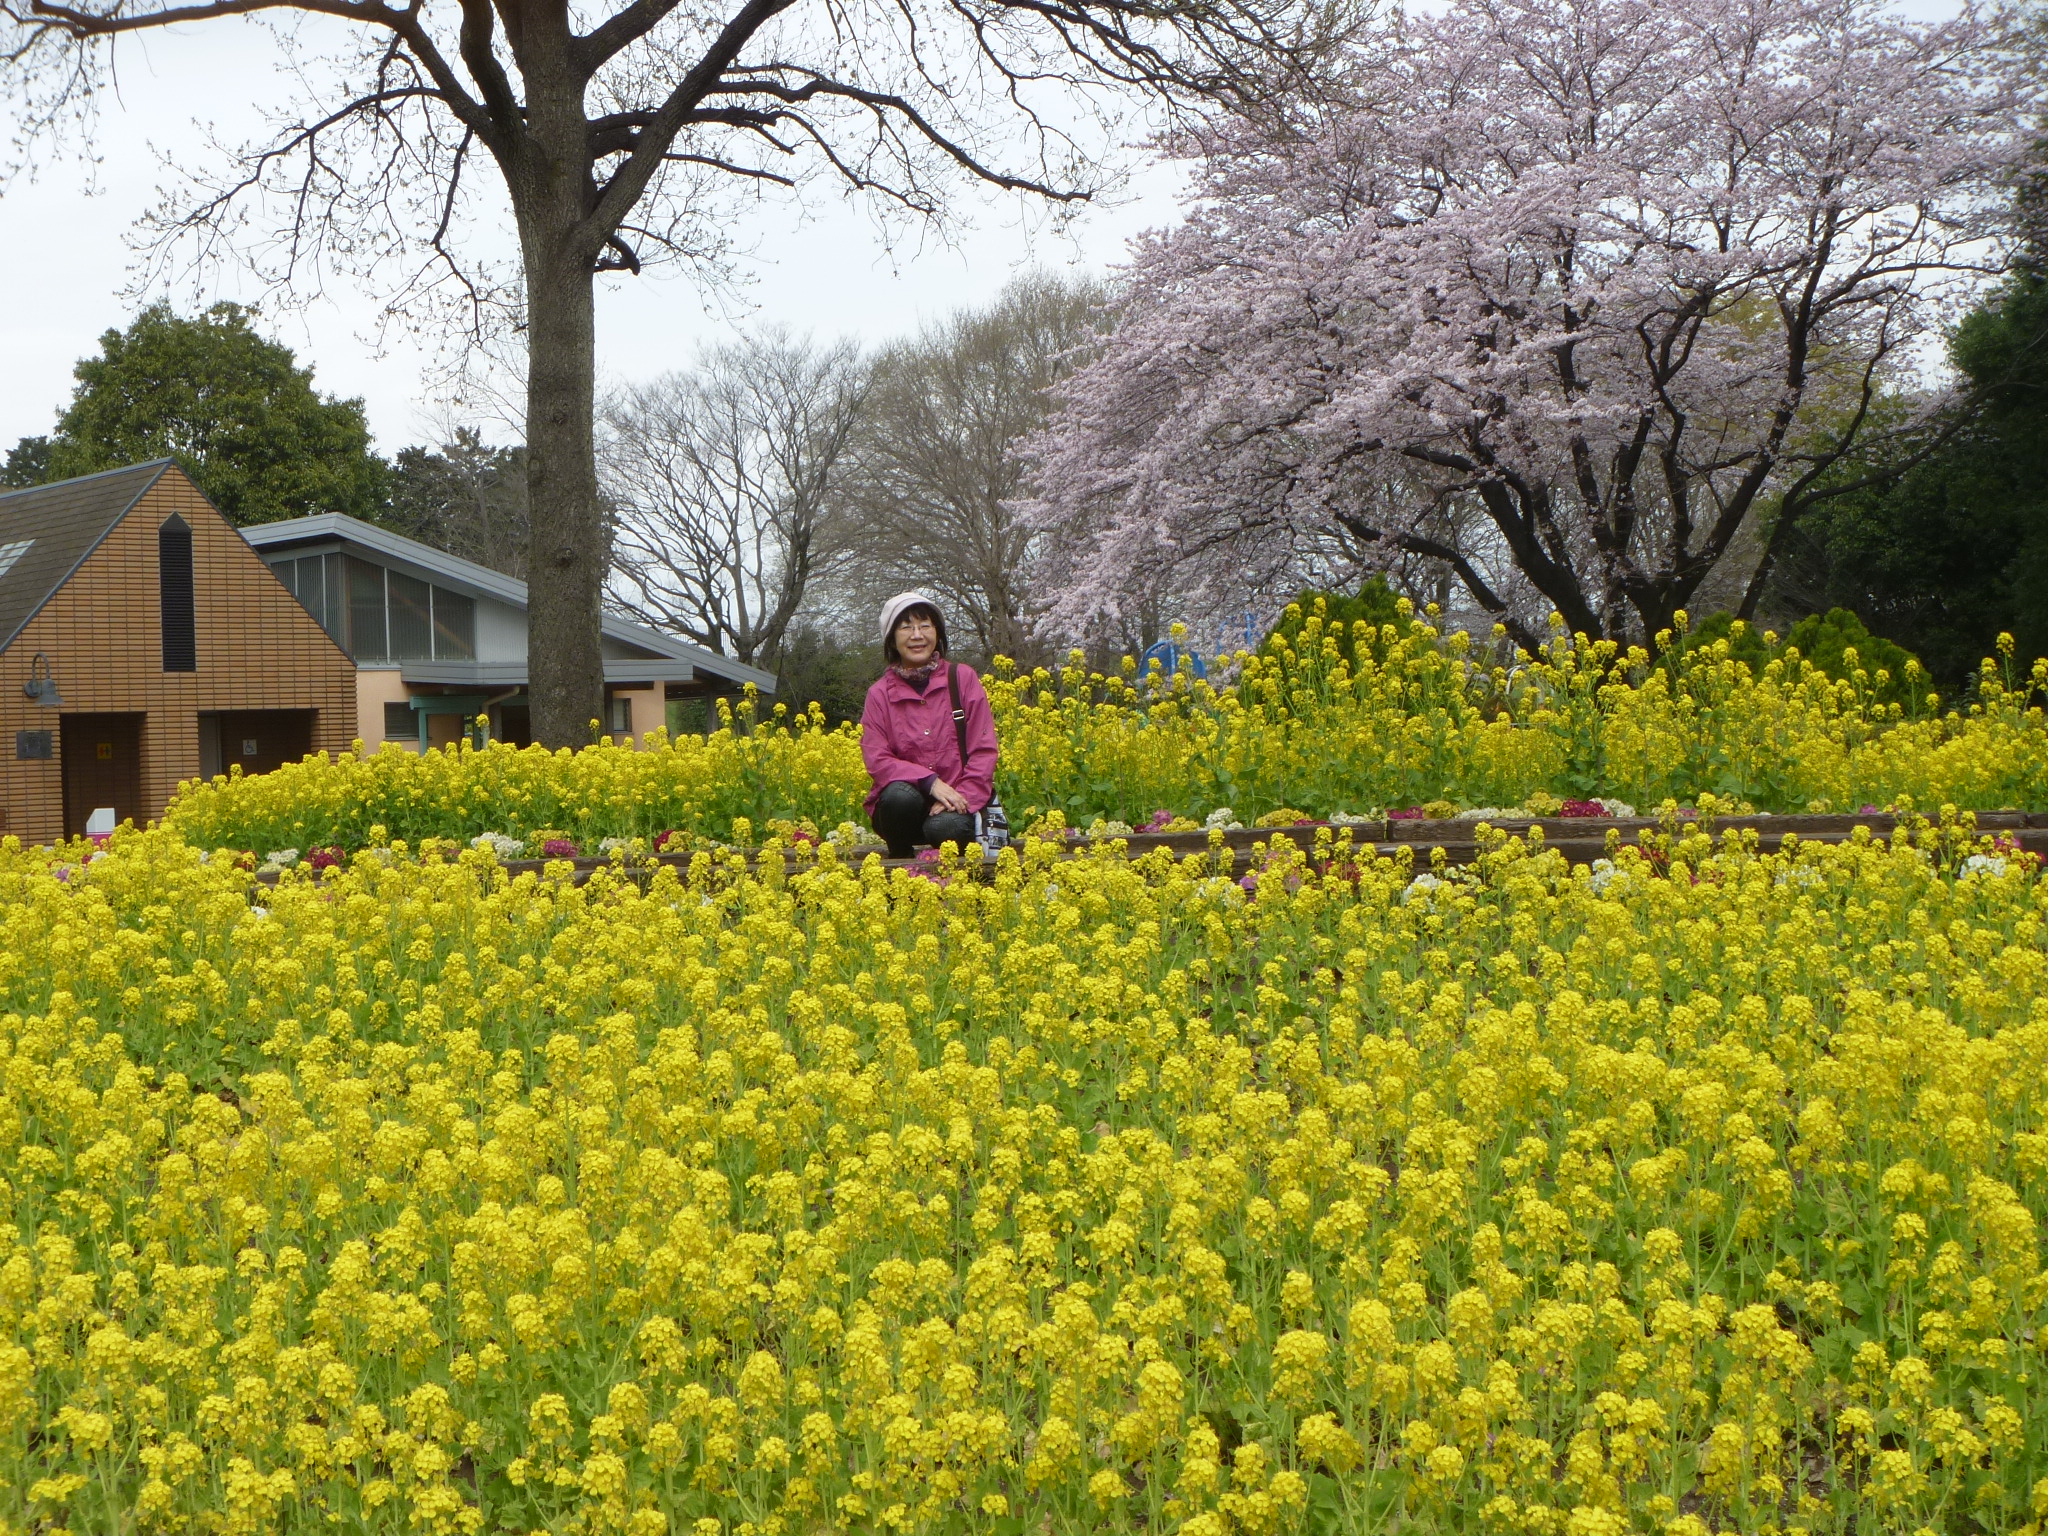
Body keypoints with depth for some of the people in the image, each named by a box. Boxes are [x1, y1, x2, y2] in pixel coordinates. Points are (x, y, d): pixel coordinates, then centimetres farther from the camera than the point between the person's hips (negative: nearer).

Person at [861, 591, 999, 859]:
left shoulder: (963, 678, 2)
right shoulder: (879, 694, 2)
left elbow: (984, 750, -2)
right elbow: (877, 760, -7)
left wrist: (961, 798, -18)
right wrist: (929, 781, -23)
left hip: (958, 799, -1)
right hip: (904, 807, 1)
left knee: (945, 826, -34)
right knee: (900, 796, -34)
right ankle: (900, 860, -6)